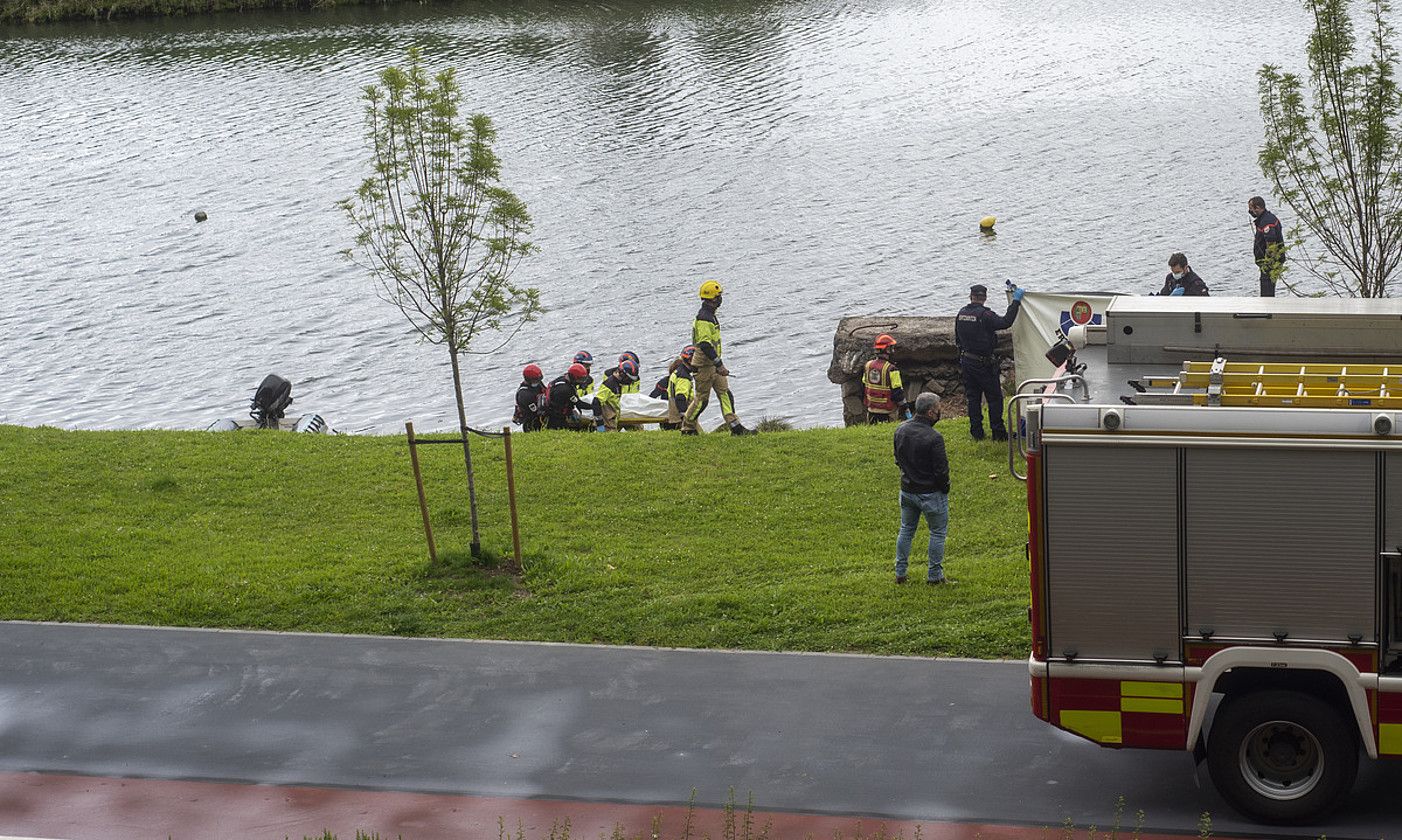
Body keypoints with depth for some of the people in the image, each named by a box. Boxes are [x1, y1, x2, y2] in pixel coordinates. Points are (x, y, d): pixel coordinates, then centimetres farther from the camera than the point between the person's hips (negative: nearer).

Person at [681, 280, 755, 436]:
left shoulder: (710, 315, 14)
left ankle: (735, 426, 2)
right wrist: (719, 365, -26)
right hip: (704, 365, -10)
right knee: (701, 398, 0)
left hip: (713, 364, 10)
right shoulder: (703, 318, -20)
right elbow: (705, 344, -26)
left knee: (725, 394, 4)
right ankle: (687, 427, 14)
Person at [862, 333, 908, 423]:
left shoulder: (868, 366, 2)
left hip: (872, 409, 6)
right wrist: (904, 407, -4)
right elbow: (897, 392, -16)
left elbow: (863, 388, 12)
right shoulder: (891, 369, -19)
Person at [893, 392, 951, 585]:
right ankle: (934, 575, 16)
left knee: (906, 530, 20)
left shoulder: (900, 430, -4)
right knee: (938, 533, 10)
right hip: (931, 493, -6)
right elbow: (941, 470, -20)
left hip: (907, 490, 6)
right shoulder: (934, 438, -26)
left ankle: (900, 572, 25)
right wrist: (945, 488, -2)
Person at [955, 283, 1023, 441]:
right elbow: (1005, 322, -27)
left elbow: (957, 339, 14)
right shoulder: (984, 315, -19)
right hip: (984, 363, -6)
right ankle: (998, 432, 5)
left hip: (966, 361, 6)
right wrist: (1016, 302, -21)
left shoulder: (961, 314, 4)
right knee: (994, 397, 3)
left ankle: (976, 432, 15)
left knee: (973, 398, 13)